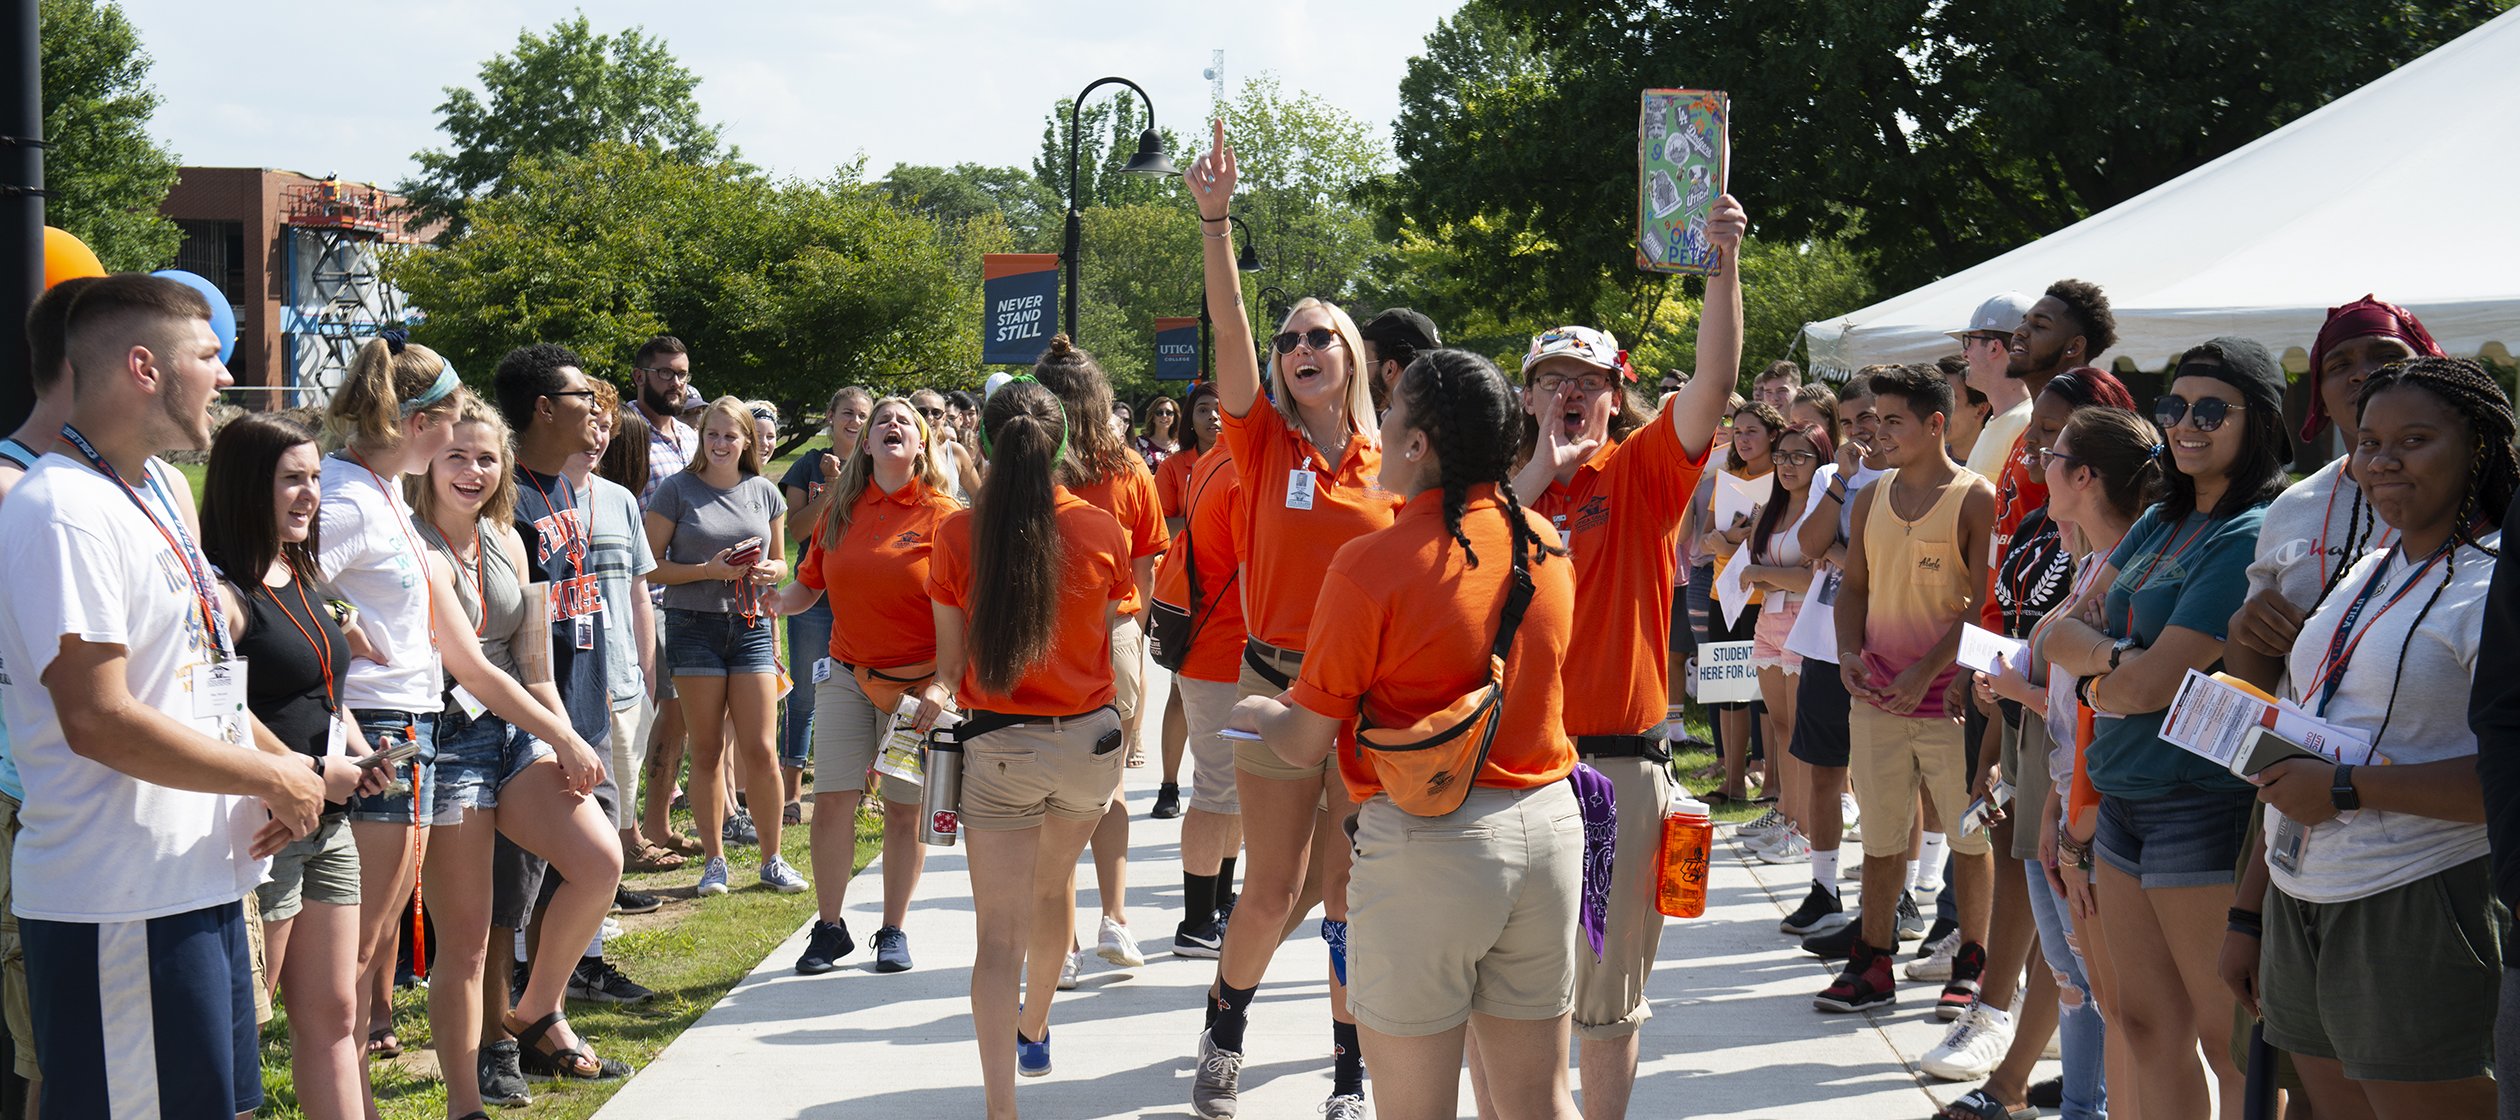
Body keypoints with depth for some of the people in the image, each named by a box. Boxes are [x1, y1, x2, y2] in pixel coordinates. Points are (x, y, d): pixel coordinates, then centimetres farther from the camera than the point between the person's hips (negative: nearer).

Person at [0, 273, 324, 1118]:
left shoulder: (156, 488, 14)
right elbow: (99, 720, -23)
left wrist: (283, 762, 3)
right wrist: (275, 779, -13)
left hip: (198, 880, 10)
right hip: (118, 905, -10)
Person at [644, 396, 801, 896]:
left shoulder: (764, 492, 9)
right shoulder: (677, 490, -1)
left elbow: (780, 560, 20)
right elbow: (651, 566, -4)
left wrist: (768, 571, -3)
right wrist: (709, 570, -15)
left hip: (750, 625, 2)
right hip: (694, 625, -2)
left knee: (760, 750, 0)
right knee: (707, 749, 2)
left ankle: (772, 859, 11)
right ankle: (715, 859, 11)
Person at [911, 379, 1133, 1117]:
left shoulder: (958, 535, -8)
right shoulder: (1102, 531, -5)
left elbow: (951, 660, -6)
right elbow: (1117, 644, 2)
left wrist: (940, 693, 11)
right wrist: (1128, 743, 10)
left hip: (998, 747, -2)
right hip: (1088, 738, 3)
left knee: (1000, 936, -2)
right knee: (1055, 884, 28)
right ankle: (1034, 1034, 49)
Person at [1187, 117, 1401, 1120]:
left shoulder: (1390, 466, 4)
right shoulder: (1264, 445, -2)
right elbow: (1227, 328, -14)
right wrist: (1214, 219, -24)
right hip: (1278, 686, -1)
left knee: (1350, 894, 6)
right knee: (1273, 891, 3)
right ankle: (1225, 1033, 29)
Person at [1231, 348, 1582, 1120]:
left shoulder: (1370, 565, -15)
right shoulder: (1546, 546, 3)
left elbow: (1305, 744, -8)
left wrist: (1257, 713, 15)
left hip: (1426, 841, -6)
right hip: (1548, 824, 6)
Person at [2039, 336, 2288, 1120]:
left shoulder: (2251, 537, -14)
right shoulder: (2159, 525, 13)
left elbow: (2158, 682, -19)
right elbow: (2062, 635, 8)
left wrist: (2095, 676, 2)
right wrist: (2114, 656, -13)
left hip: (2204, 801, -9)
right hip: (2124, 793, 9)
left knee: (2230, 1040, -2)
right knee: (2148, 1025, 14)